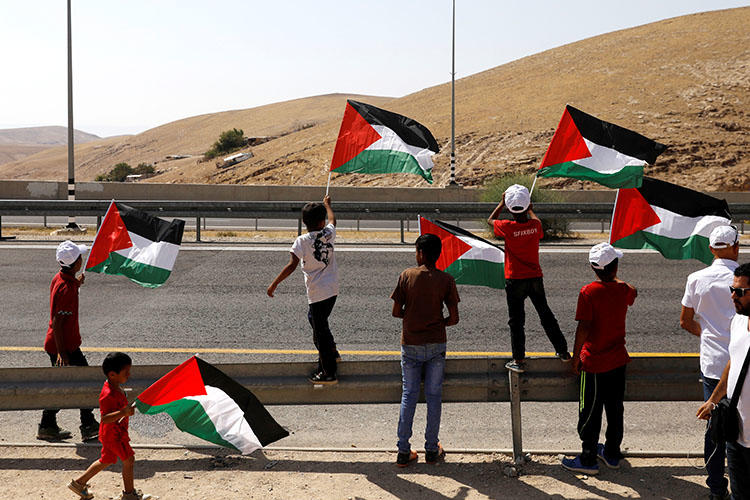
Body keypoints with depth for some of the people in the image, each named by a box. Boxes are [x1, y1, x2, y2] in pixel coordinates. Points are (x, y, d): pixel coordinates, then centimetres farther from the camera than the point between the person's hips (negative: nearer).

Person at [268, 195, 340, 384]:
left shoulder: (302, 241, -14)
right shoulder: (328, 234, 0)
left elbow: (292, 265, -22)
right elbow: (333, 219, 23)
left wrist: (274, 284, -15)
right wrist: (327, 204, 41)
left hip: (317, 293, -6)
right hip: (332, 290, 6)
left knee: (320, 332, 3)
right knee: (314, 318, 30)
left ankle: (329, 374, 11)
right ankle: (331, 351, 40)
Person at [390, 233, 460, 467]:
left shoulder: (407, 276, -5)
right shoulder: (446, 280, -5)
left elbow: (396, 312, -3)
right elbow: (454, 318, -6)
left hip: (410, 345, 0)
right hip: (436, 344, 0)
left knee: (408, 395, 8)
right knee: (434, 396, 10)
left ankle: (404, 452, 9)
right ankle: (432, 450, 16)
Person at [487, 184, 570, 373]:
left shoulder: (507, 227, -15)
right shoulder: (535, 225, -8)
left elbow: (490, 220, 6)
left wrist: (502, 203, 13)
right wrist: (530, 210, 32)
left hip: (515, 281, -3)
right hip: (535, 278, 3)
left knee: (516, 320, 5)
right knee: (545, 314, 17)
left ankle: (518, 361, 7)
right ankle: (563, 351, 25)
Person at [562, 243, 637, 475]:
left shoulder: (588, 292, -18)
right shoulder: (624, 290, -3)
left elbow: (583, 328, -20)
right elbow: (632, 293, 23)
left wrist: (575, 356, -9)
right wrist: (613, 276, 34)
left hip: (594, 362, -5)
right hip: (618, 360, 5)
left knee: (590, 412, 5)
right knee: (615, 408, 17)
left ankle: (588, 459, 14)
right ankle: (612, 454, 29)